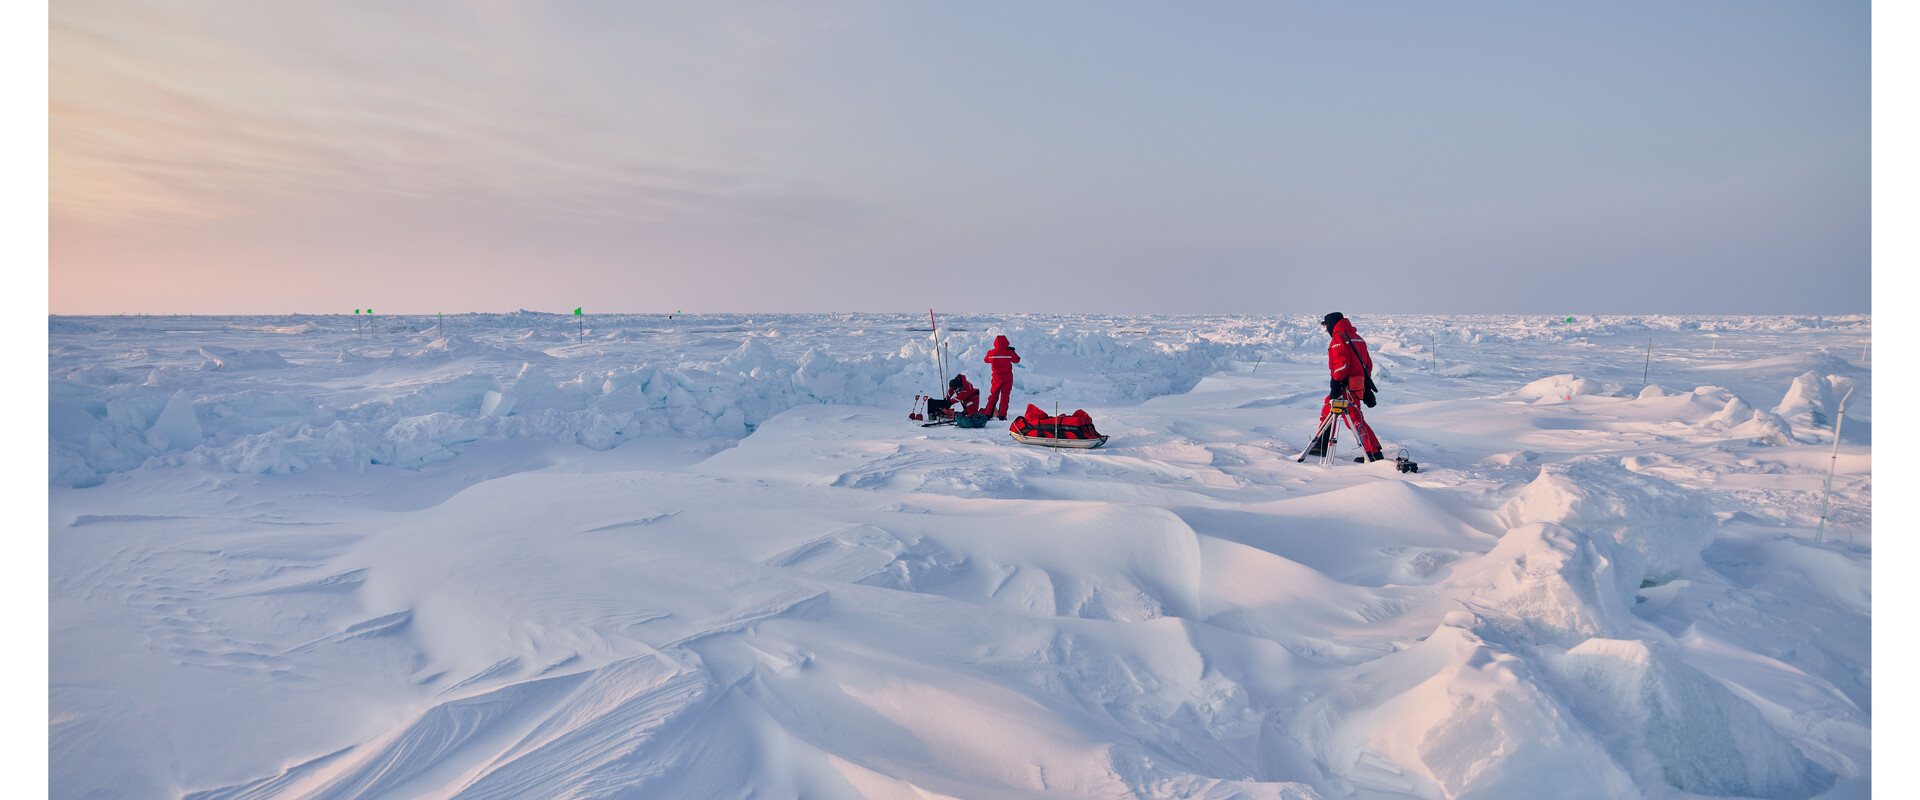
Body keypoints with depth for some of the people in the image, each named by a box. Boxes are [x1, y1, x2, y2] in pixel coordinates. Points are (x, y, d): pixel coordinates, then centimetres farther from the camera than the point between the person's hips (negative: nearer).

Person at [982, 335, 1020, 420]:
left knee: (993, 395, 12)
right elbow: (1016, 360, 5)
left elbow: (986, 360, 12)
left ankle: (988, 414, 8)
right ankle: (1002, 415, -1)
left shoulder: (991, 353, -8)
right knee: (1005, 395, 4)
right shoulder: (1009, 352, -11)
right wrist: (1013, 351, 19)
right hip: (1007, 377, -2)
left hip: (996, 377, 2)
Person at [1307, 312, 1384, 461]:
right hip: (1360, 385, 10)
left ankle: (1375, 454, -11)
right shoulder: (1356, 337, 19)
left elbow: (1342, 364, -20)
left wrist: (1336, 386, -19)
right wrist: (1367, 389, 24)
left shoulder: (1338, 338, -9)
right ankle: (1321, 446, 24)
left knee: (1354, 418, -10)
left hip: (1347, 386, -10)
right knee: (1327, 409, 18)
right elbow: (1368, 364, 21)